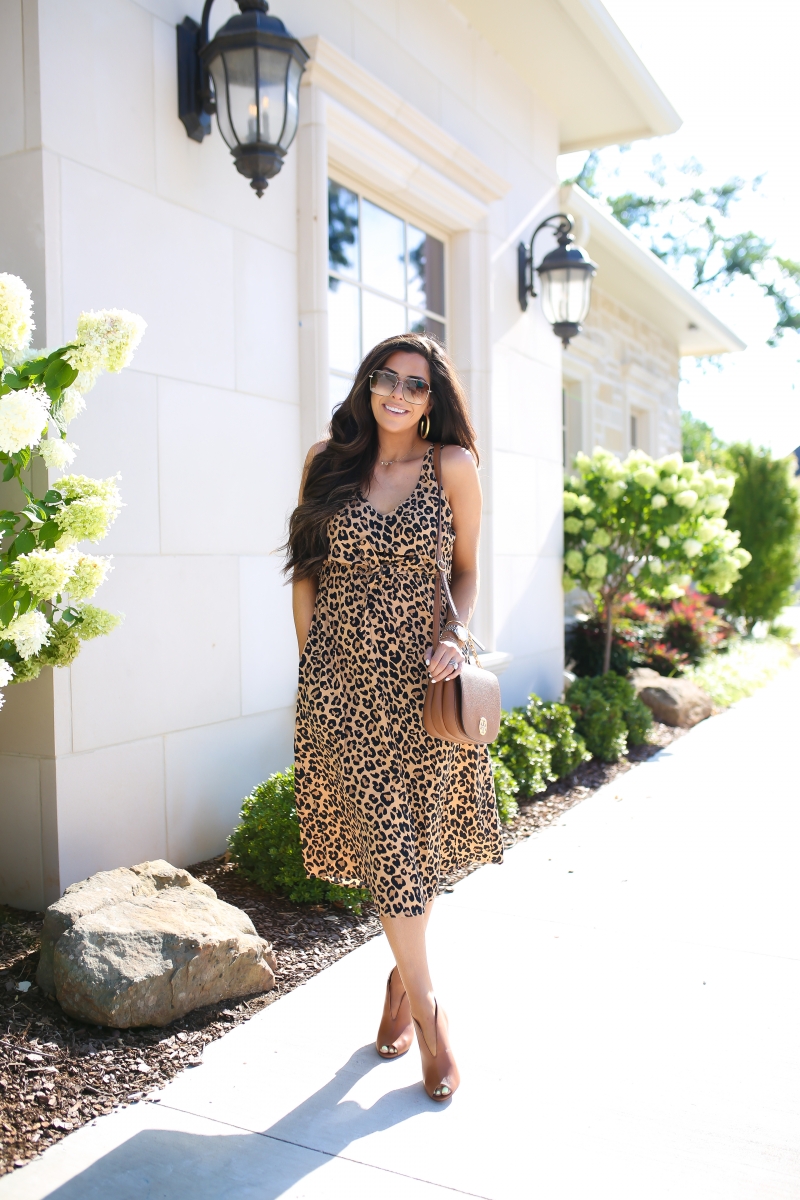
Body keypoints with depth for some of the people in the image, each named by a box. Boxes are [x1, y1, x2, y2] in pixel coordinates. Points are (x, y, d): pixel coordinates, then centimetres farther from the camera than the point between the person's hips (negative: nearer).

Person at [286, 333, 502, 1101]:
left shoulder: (453, 467, 1)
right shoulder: (328, 463, 5)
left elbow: (467, 570, 9)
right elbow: (306, 570, 9)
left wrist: (455, 636, -9)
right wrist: (310, 663, 4)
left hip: (422, 678, 0)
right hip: (345, 679, 0)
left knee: (420, 840, 10)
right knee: (387, 843, 1)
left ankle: (400, 977, 35)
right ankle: (425, 1006, 16)